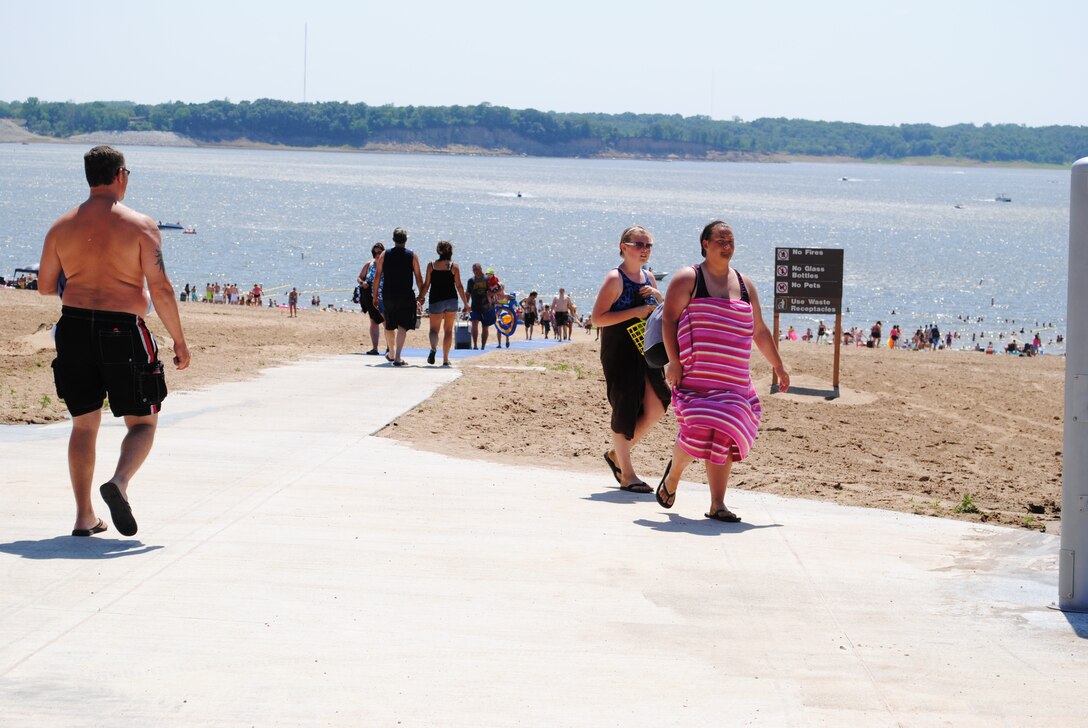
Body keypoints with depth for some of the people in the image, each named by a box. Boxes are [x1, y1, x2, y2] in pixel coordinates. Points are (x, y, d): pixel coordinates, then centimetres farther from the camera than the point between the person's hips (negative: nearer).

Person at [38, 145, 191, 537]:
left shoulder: (63, 226, 5)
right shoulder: (140, 226, -6)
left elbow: (45, 286, 10)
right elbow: (161, 289, -12)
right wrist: (179, 341, -4)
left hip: (74, 328, 4)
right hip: (123, 330, -4)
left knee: (84, 424, 15)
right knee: (142, 422, 9)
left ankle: (84, 516, 12)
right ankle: (119, 482, -19)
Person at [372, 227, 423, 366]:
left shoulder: (384, 255, 3)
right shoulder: (412, 256, -2)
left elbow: (377, 276, 4)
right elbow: (418, 278, -1)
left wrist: (375, 295, 10)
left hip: (388, 296, 2)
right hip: (406, 296, -2)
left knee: (389, 326, 18)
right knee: (402, 327, -2)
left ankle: (392, 354, 34)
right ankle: (397, 357, -14)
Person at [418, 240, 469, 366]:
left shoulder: (431, 265, 1)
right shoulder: (454, 266, 0)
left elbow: (426, 285, -1)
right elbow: (459, 286, -1)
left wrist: (421, 298, 9)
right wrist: (466, 303, 5)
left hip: (436, 300, -1)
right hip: (451, 299, 1)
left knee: (434, 329, 5)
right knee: (448, 330, 11)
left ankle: (433, 348, -27)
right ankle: (445, 359, 12)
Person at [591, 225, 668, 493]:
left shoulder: (648, 278, 12)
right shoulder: (615, 278, -10)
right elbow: (598, 317, -15)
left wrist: (657, 297, 2)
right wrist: (634, 312, -22)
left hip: (644, 350, 7)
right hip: (619, 352, -7)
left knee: (656, 406, 0)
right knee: (625, 409, -4)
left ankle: (617, 453, 19)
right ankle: (626, 474, 5)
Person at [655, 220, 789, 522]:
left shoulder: (744, 283, 17)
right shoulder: (688, 279, 2)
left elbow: (760, 330, 24)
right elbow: (669, 319, -4)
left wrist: (778, 366, 23)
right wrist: (674, 361, -14)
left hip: (734, 379, 5)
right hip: (696, 374, -5)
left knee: (724, 436, -1)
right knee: (700, 429, -15)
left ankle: (717, 504, 1)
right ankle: (673, 473, 15)